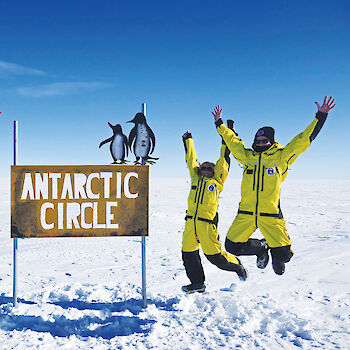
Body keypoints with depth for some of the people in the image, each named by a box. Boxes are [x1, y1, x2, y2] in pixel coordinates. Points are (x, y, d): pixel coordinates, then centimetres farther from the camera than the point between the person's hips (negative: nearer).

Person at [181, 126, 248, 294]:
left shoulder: (217, 180, 8)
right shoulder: (195, 178, 17)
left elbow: (224, 158, 10)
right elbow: (191, 159, 27)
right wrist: (188, 140, 35)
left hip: (207, 222, -5)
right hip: (191, 221, 5)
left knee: (214, 255, -3)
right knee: (188, 253, 6)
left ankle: (237, 265, 23)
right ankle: (197, 283, 21)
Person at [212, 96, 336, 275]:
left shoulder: (281, 156, 4)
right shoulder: (247, 156, 11)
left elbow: (304, 139, 3)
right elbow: (231, 140, 23)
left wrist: (320, 116, 1)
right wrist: (219, 123, 30)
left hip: (271, 215, -3)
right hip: (246, 213, 3)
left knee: (283, 253, -7)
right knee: (232, 246, 1)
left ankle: (277, 258, 33)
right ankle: (261, 248, 29)